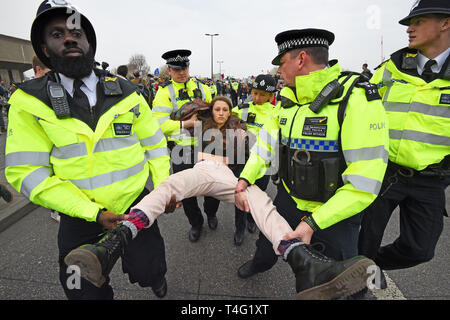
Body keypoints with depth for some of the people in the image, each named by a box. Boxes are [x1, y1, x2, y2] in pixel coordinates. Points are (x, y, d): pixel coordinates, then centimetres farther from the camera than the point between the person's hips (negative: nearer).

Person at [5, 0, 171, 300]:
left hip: (137, 207, 1)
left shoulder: (126, 93, -2)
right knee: (87, 291, 16)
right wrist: (93, 213, -19)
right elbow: (27, 172, -12)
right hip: (80, 219, 0)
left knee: (149, 273, 17)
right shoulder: (29, 101, -7)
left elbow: (154, 144, 2)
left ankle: (157, 277, 55)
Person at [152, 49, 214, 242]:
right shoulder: (164, 92, -3)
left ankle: (211, 213, 42)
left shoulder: (201, 87, 7)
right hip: (181, 150, -2)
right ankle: (195, 223, 34)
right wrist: (186, 124, -22)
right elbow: (160, 124, -13)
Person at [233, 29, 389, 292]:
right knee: (267, 241, 28)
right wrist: (245, 179, -9)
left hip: (335, 213, -6)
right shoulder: (289, 99, -1)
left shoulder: (357, 100, -25)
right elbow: (267, 140, 4)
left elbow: (364, 184, -27)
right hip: (288, 199, 6)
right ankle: (261, 263, 62)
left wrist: (313, 223, -26)